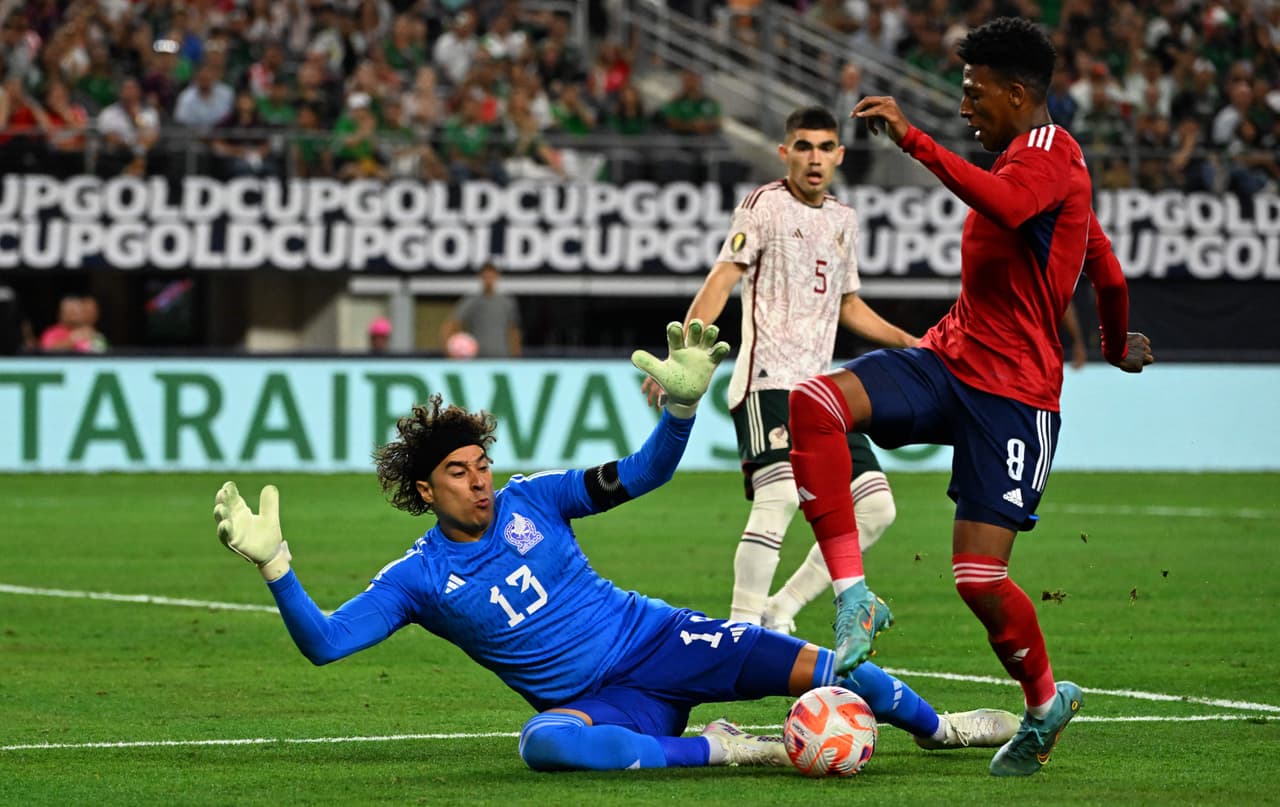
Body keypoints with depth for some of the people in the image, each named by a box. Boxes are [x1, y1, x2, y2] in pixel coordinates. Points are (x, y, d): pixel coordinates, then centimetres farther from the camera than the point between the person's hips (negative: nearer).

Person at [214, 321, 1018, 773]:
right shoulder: (417, 578, -3)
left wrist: (682, 405, -15)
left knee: (826, 668, -9)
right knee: (545, 741, -41)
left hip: (659, 639, 3)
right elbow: (323, 642, -12)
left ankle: (940, 727, 20)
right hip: (600, 701, -2)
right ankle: (716, 751, -29)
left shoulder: (531, 499, 2)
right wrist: (273, 563, -26)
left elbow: (646, 472, 4)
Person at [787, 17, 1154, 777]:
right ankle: (854, 596, -21)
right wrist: (1119, 347, 48)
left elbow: (1005, 206, -35)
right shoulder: (1030, 160, 20)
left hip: (1013, 393, -9)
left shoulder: (1049, 150, -10)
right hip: (950, 360, 9)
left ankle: (1047, 701, 19)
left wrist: (912, 138, -35)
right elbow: (1108, 271, 31)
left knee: (981, 580, -10)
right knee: (815, 401, -19)